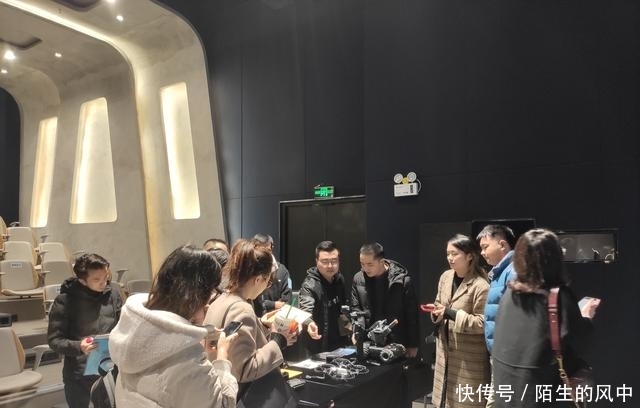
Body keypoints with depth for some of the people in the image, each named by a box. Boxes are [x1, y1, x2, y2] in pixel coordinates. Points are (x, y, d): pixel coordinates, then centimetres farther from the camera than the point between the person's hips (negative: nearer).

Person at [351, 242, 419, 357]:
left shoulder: (402, 281, -10)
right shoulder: (358, 279, 0)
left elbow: (412, 315, -4)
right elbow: (355, 309, 5)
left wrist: (412, 345, -2)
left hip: (396, 344, -3)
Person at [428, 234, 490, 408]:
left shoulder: (480, 286, -20)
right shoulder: (445, 277, 3)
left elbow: (482, 323, -21)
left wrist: (450, 313, -25)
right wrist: (436, 311, -6)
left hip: (469, 357, -7)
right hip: (446, 350, 7)